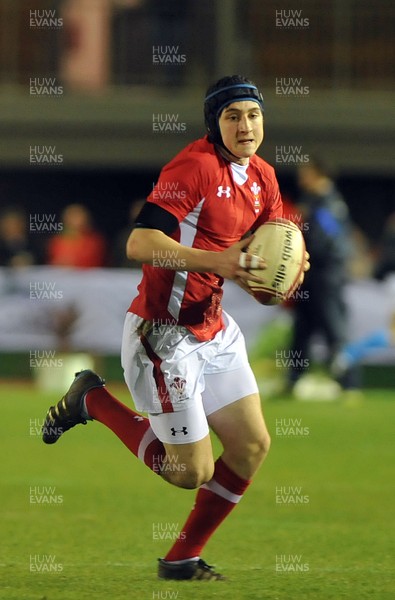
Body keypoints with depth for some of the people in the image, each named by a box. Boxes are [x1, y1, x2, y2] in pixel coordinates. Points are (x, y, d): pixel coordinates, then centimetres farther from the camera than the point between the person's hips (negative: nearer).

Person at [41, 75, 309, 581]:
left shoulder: (262, 178, 8)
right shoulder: (196, 165, -19)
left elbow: (263, 255, 14)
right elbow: (139, 243, -26)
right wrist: (216, 261, -35)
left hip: (212, 329, 9)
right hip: (163, 334, -9)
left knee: (252, 446, 5)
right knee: (192, 472, -5)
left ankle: (183, 559, 20)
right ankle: (93, 401, 14)